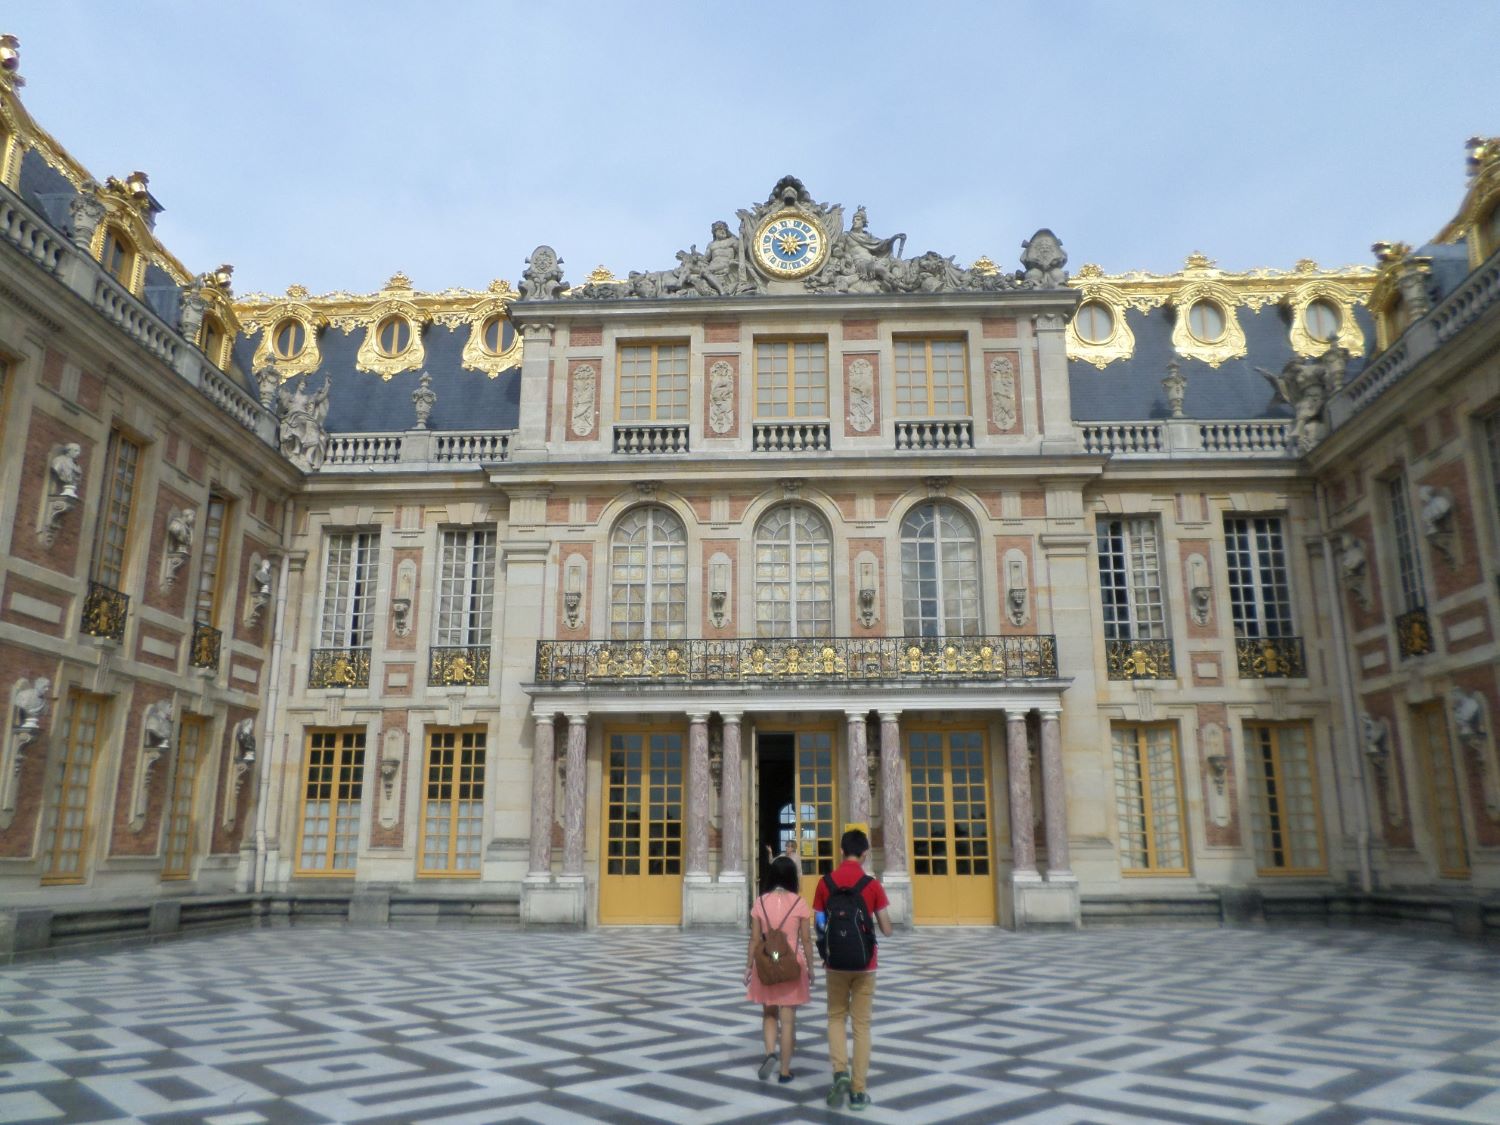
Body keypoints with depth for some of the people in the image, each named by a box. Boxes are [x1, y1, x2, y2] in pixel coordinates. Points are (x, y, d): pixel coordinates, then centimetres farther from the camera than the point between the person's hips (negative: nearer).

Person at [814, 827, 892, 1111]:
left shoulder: (825, 882, -4)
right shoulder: (873, 884, -8)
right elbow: (887, 930, -4)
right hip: (865, 964, -1)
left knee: (836, 1017, 18)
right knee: (862, 1024, 9)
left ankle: (840, 1072, -2)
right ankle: (858, 1091, 10)